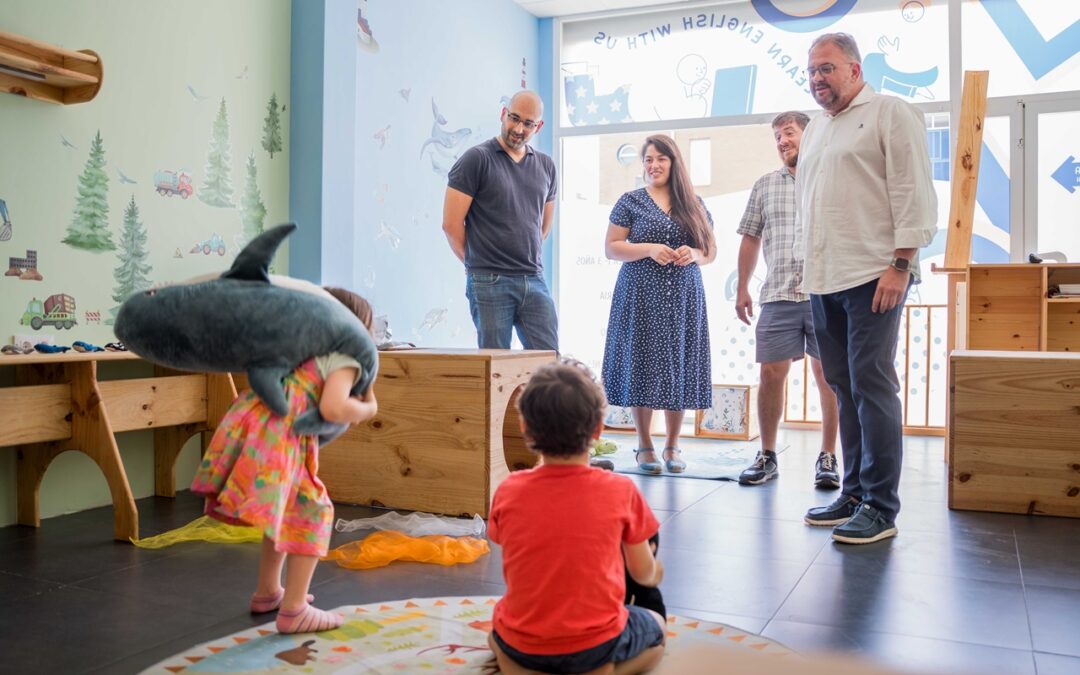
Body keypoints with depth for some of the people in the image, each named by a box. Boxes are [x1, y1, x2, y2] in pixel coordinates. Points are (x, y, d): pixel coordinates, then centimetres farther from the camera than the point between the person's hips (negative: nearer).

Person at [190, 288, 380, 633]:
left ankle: (267, 591, 37)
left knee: (287, 510, 24)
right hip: (276, 434, -9)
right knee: (312, 513, 5)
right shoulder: (345, 358, 0)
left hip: (246, 423, 9)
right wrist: (368, 410, 5)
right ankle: (294, 610, 5)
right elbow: (333, 408, -14)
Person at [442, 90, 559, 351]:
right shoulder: (477, 159, -4)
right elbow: (451, 223, -5)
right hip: (490, 281, -5)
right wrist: (477, 262, 5)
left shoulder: (545, 166, 13)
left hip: (534, 280, 5)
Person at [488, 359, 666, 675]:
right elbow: (644, 573, 1)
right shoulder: (620, 491, -14)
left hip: (521, 645, 2)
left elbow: (516, 567, 6)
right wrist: (655, 575, 27)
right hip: (594, 645, -2)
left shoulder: (508, 491, -10)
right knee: (657, 628, 29)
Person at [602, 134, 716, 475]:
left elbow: (711, 250, 14)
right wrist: (650, 249, -15)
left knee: (679, 368, 4)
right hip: (641, 297, -2)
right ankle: (644, 446, 11)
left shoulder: (694, 204, 13)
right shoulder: (630, 201, 5)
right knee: (642, 367, -2)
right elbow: (611, 247, -1)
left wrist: (693, 255, -9)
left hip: (683, 299, 3)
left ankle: (672, 445, 17)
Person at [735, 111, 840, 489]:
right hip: (778, 297, 2)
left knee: (828, 377, 2)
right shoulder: (764, 186, 14)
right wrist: (742, 289, 12)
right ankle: (766, 457, 13)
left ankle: (827, 457, 13)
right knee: (771, 374, 2)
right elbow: (750, 240, 17)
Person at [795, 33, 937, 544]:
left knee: (872, 388, -7)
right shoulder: (815, 129, 21)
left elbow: (913, 194, -8)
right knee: (845, 388, 9)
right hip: (823, 281, 7)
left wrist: (901, 263, -15)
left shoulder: (890, 114, 0)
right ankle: (853, 493, 17)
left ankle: (880, 507, 0)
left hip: (872, 277, -7)